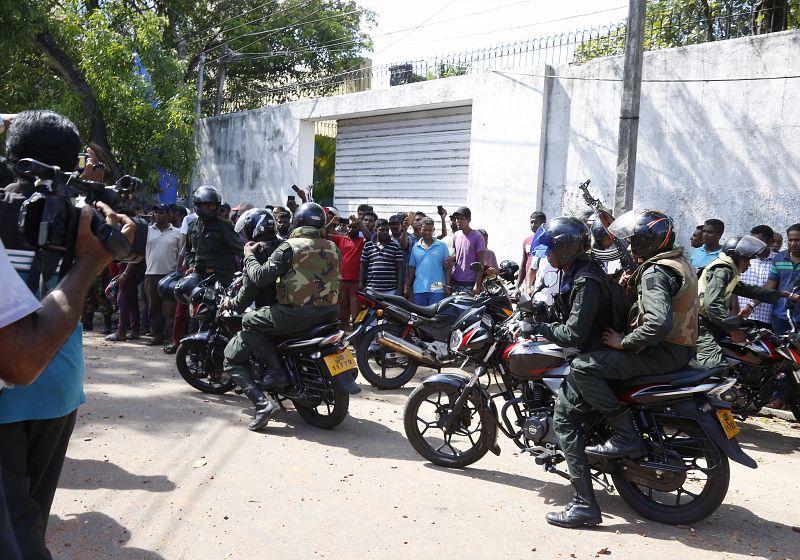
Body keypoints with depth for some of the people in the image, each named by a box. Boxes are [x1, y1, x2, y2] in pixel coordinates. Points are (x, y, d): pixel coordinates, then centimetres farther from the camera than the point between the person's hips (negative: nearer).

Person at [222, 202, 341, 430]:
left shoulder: (289, 247, -6)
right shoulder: (333, 248, 10)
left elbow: (261, 277, -7)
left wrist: (249, 256, 9)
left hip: (297, 314, -7)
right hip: (329, 314, 7)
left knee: (250, 322, 6)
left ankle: (277, 371, -2)